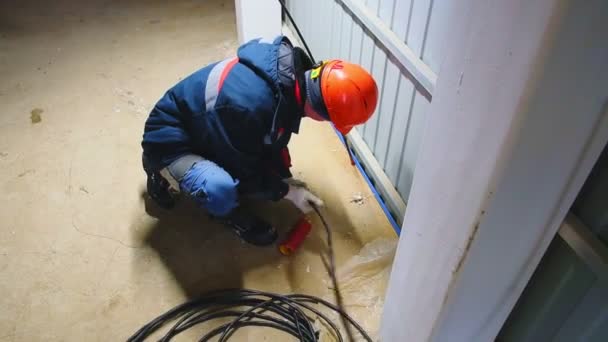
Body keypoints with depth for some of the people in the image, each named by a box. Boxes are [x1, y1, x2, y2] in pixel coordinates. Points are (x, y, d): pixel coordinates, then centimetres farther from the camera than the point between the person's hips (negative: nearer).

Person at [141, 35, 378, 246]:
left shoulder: (293, 72, -12)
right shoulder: (252, 106, -39)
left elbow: (271, 135, 6)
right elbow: (245, 172, -21)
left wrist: (286, 177, 3)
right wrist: (288, 192, -9)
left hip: (199, 125, 9)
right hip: (170, 141, -9)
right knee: (221, 188, -34)